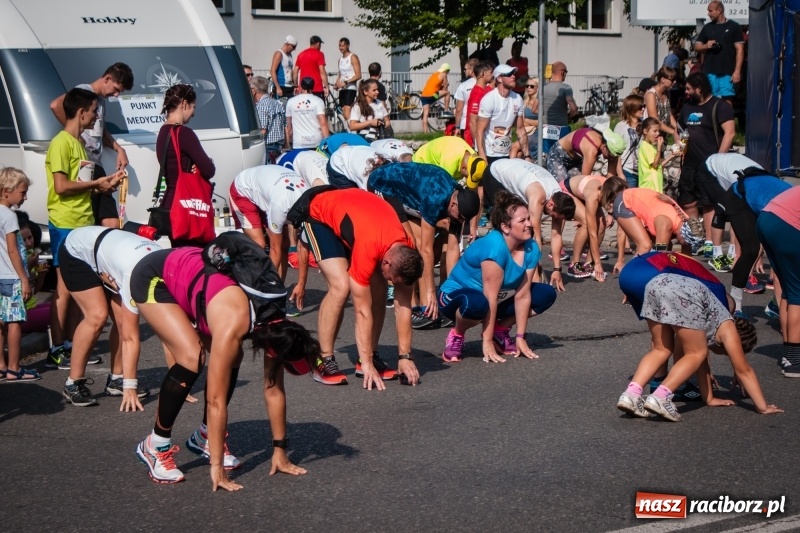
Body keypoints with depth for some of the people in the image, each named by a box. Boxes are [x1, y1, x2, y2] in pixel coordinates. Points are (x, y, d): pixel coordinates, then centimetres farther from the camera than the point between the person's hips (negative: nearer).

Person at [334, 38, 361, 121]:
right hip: (342, 89, 7)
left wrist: (346, 82, -20)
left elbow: (358, 75, -12)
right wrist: (336, 84, 6)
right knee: (344, 112, 3)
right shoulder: (340, 59, 18)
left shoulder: (353, 57, -4)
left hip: (351, 88, -7)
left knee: (347, 113, -20)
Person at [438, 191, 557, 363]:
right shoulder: (494, 246, -32)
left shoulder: (531, 248, -13)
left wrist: (520, 337, -12)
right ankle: (456, 336, -10)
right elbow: (490, 297, -31)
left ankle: (500, 331, 8)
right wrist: (487, 342, -29)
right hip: (456, 296, -7)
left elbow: (522, 295, -11)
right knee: (477, 304, -41)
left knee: (547, 294, -4)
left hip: (499, 299, 7)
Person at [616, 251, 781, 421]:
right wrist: (763, 407, 29)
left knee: (661, 350, 20)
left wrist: (709, 398, 50)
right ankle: (660, 397, -9)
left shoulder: (713, 322, 40)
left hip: (656, 283, 7)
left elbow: (702, 363, 45)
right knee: (695, 354, 8)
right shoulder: (727, 326, 23)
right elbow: (744, 370, 25)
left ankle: (631, 394, 2)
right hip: (681, 292, -7)